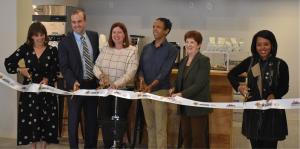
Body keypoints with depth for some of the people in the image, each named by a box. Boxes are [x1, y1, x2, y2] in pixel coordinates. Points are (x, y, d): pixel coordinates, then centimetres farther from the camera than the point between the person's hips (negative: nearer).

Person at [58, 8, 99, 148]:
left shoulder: (95, 36, 4)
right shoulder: (65, 42, -8)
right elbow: (64, 66, -11)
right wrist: (73, 82, -26)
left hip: (93, 84, 4)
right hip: (76, 85, -3)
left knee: (92, 120, 13)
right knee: (73, 120, 7)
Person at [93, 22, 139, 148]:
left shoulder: (132, 51, -7)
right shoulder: (105, 49, 7)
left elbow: (130, 74, -17)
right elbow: (96, 66, 7)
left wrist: (115, 84, -31)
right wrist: (101, 75, -16)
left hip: (123, 91, -4)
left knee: (119, 122, 6)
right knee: (105, 120, 11)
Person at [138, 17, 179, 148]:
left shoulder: (171, 49, -5)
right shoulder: (146, 48, 12)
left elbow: (165, 71, -15)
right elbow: (140, 67, 8)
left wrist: (151, 86, -27)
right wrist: (141, 80, -14)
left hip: (160, 91, -5)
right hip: (145, 91, 5)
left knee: (160, 128, -5)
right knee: (150, 126, 11)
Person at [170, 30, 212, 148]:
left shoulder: (203, 60, -9)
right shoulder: (183, 61, 13)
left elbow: (200, 83, -18)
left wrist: (181, 94, -24)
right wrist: (174, 89, -4)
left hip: (198, 105, -7)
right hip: (185, 106, 7)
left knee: (198, 138, 0)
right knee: (186, 135, 12)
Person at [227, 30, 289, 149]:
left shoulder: (280, 64, -6)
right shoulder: (250, 61, 2)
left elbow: (284, 87, 4)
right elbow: (231, 74, 13)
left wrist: (274, 95, -16)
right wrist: (238, 87, -4)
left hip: (272, 112, -2)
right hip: (253, 111, 3)